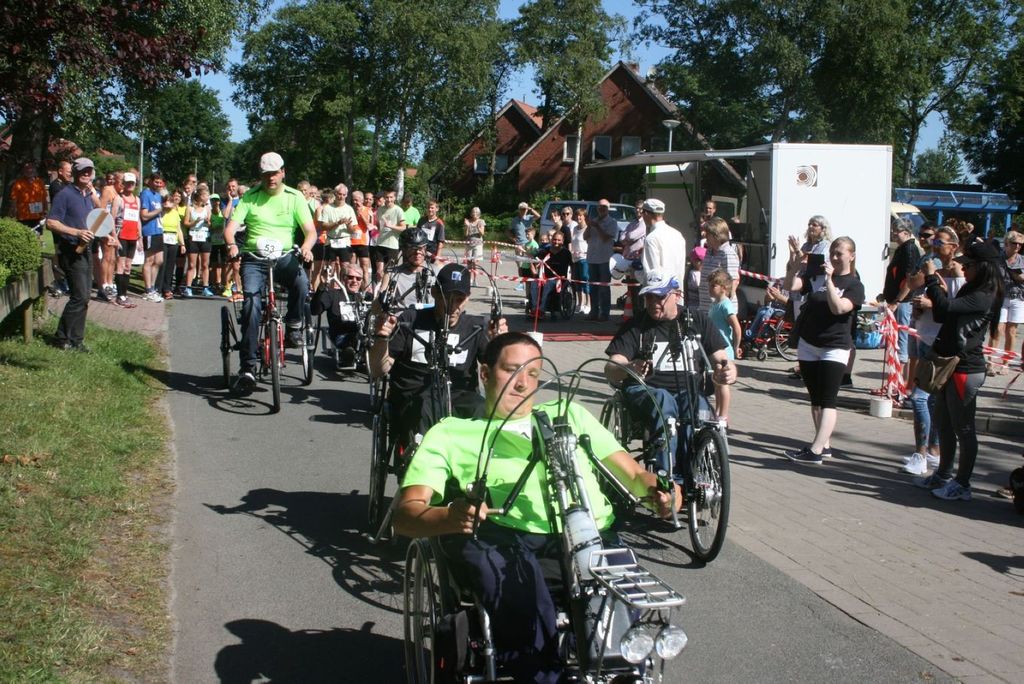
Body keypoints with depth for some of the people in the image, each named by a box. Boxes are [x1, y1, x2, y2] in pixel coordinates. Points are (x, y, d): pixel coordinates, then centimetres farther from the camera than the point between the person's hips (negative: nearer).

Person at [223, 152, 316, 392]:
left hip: (284, 256, 0)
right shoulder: (250, 197, 5)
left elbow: (310, 230, -2)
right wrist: (231, 245, -26)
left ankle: (293, 324, -4)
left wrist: (306, 247, -24)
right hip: (254, 257, 0)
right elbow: (231, 226, -3)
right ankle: (247, 368, -16)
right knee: (251, 303, -19)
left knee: (301, 281, -34)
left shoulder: (294, 197, 5)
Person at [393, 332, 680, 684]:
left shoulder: (569, 413, 31)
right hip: (509, 539, -1)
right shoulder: (451, 433, 20)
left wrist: (656, 489, -1)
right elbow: (405, 514, 6)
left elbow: (633, 475, 25)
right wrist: (452, 516, -18)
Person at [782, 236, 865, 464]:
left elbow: (838, 307, -20)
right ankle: (825, 444, 19)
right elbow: (791, 286, -5)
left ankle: (815, 450, -17)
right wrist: (795, 264, -20)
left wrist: (829, 280, -26)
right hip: (808, 345, 5)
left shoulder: (854, 285, -4)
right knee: (815, 399, 10)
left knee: (827, 401, -10)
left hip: (835, 348, -5)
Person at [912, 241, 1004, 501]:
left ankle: (962, 485, 10)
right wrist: (932, 304, 5)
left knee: (963, 428, 0)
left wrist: (931, 278, -19)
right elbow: (949, 315, 22)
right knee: (943, 423, 18)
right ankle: (943, 476, 30)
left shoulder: (984, 297, -18)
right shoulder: (971, 291, 14)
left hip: (965, 369, -10)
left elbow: (947, 306, -29)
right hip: (951, 365, 10)